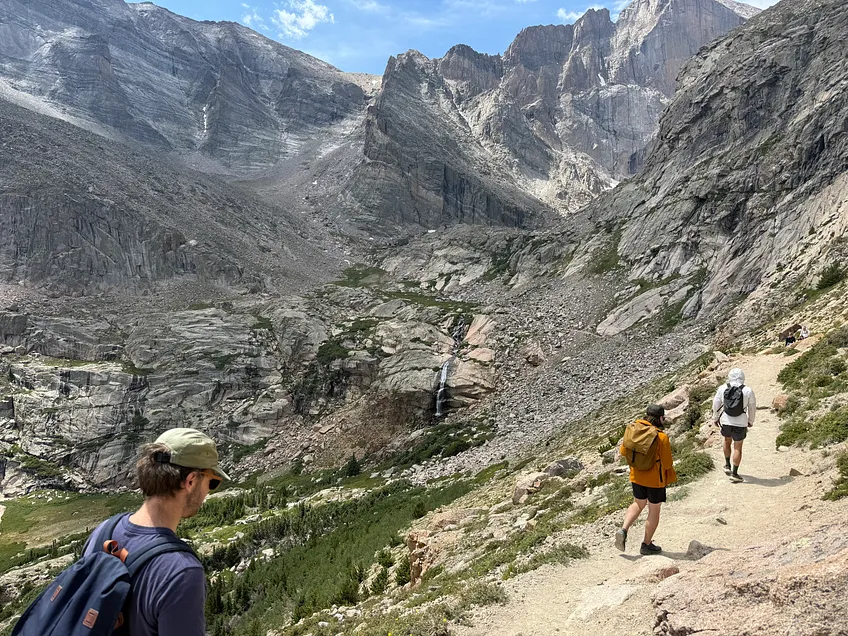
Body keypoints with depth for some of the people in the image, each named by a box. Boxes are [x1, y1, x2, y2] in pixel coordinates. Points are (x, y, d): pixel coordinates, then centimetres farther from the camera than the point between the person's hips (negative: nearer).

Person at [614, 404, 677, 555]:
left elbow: (623, 451, 2)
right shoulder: (662, 437, -22)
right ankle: (647, 545, 24)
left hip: (636, 477, 5)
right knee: (654, 511, 13)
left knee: (638, 504, 25)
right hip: (655, 480, -5)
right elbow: (667, 463, -16)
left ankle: (623, 530, 7)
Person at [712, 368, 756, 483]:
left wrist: (715, 418, 19)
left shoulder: (722, 388, -5)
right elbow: (752, 408, 3)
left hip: (726, 421, 2)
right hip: (740, 423, -2)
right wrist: (751, 421, 20)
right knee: (738, 448, 7)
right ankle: (734, 474, 8)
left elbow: (716, 405, 4)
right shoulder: (748, 391, -8)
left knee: (727, 441, 26)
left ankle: (727, 466, 32)